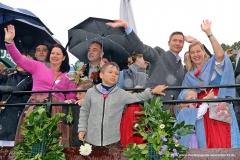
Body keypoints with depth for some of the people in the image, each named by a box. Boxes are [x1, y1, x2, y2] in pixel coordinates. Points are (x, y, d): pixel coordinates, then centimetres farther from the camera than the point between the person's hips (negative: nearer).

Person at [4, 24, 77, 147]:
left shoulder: (67, 77, 19)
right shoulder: (38, 66, 14)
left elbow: (71, 98, 15)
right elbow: (19, 59, 6)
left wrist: (75, 83, -1)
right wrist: (9, 41, -4)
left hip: (57, 110, 2)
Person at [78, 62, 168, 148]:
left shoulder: (121, 94, 0)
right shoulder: (91, 92, 1)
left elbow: (138, 97, 1)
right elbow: (84, 112, 7)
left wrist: (152, 92, -12)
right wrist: (82, 128, 1)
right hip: (91, 140, 0)